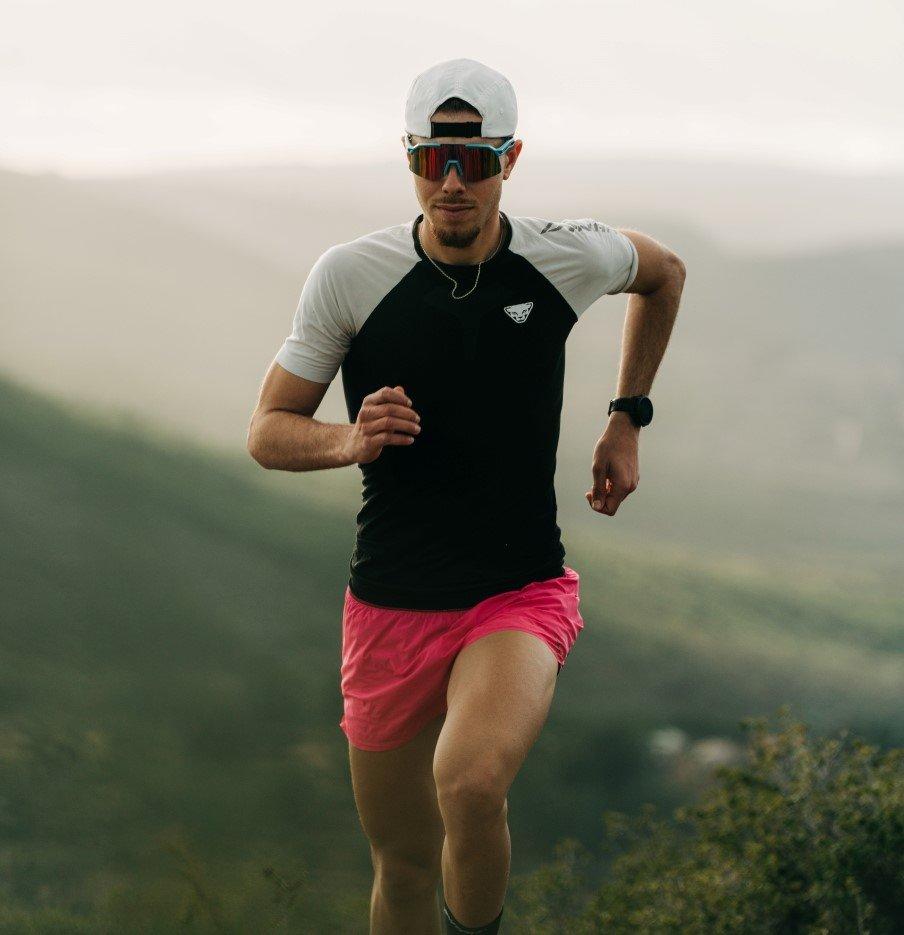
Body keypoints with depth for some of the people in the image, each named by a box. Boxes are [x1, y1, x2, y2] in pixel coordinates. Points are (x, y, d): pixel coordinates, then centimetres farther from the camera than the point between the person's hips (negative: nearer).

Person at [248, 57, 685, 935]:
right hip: (391, 605, 2)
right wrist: (350, 441, -21)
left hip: (522, 593, -1)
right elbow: (267, 432, 0)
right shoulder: (349, 274, -7)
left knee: (471, 785, -30)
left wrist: (627, 421, 16)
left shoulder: (569, 257, -5)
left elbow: (664, 271, 19)